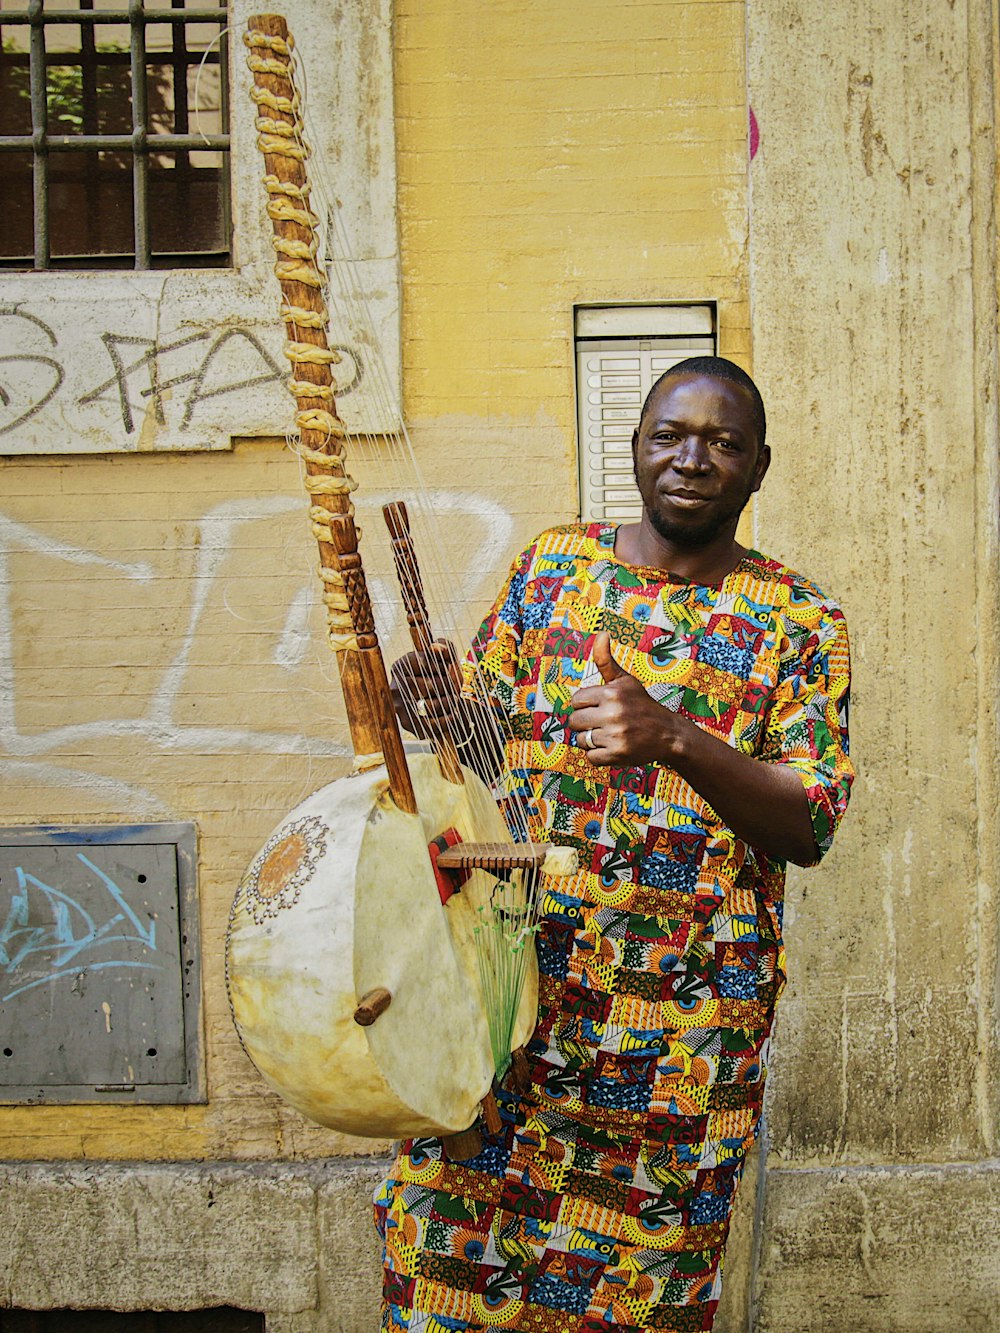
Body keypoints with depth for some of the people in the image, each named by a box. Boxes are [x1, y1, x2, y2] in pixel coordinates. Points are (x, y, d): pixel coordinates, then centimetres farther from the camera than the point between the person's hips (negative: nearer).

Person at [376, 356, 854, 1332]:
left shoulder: (797, 620, -2)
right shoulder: (554, 565, 6)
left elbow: (812, 824, -10)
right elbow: (480, 721, 13)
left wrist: (672, 738, -26)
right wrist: (430, 706, -12)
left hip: (684, 1014, -2)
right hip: (511, 979, 2)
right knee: (451, 1242, 4)